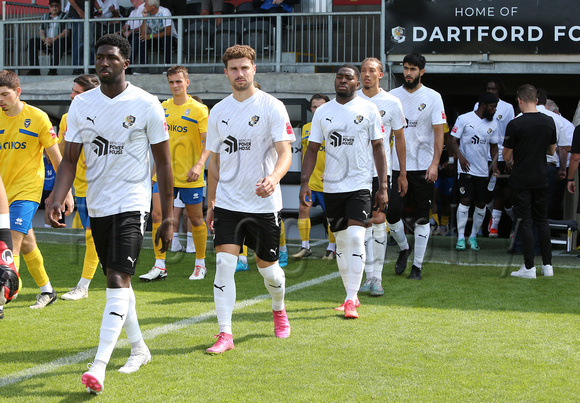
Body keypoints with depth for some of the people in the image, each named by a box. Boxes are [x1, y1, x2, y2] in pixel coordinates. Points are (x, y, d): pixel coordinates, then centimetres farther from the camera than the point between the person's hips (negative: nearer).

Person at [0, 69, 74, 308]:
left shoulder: (37, 118, -7)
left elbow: (56, 157, -2)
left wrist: (66, 192, -1)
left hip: (27, 189, -5)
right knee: (26, 244, 15)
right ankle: (47, 290, 32)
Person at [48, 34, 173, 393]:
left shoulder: (147, 105, -7)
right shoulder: (81, 104, 4)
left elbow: (163, 163, -2)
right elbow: (70, 160, 6)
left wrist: (168, 217, -4)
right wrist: (58, 200, -11)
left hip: (132, 203, -5)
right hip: (98, 205, 5)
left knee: (118, 279, -17)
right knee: (117, 279, 16)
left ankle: (99, 366, -23)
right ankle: (139, 349, 33)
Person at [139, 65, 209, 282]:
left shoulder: (198, 109, -6)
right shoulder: (163, 107, 9)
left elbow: (208, 142, -11)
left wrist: (199, 164, -25)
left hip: (189, 176, -4)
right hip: (165, 172, 4)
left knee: (195, 219, 5)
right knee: (157, 214, -6)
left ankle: (200, 264, 21)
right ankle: (159, 266, -1)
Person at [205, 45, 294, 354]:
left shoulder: (272, 107, -6)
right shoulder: (218, 112, 7)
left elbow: (285, 153, -14)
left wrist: (273, 179, -35)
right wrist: (210, 203, 16)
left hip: (264, 203, -2)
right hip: (228, 202, 3)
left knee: (267, 266, 9)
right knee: (224, 264, -11)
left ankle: (279, 310, 40)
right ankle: (225, 334, -9)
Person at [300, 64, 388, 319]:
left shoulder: (369, 110, 1)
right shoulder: (322, 112, 7)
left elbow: (378, 148, 3)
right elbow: (312, 149, 9)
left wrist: (383, 187, -2)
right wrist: (304, 182, -3)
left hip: (359, 185, -3)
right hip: (331, 186, 3)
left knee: (355, 238, -15)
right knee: (341, 241, 10)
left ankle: (351, 300, -13)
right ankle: (351, 295, 22)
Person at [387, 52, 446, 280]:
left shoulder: (433, 97, -1)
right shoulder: (393, 96, 7)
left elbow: (438, 132, -5)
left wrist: (435, 164, -15)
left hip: (423, 166, -2)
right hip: (397, 165, 2)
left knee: (422, 217, 2)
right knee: (392, 212, -6)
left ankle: (417, 265, 11)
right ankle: (403, 248, 23)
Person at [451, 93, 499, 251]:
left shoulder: (492, 124, 10)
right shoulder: (464, 119, -3)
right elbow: (454, 140, -4)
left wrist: (494, 163, 2)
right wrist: (460, 156, -20)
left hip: (483, 171, 5)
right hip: (466, 169, -5)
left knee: (481, 204, 4)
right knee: (465, 200, -12)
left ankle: (473, 236, 16)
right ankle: (461, 237, -8)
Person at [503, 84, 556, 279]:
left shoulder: (515, 124, -15)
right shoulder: (549, 122, 0)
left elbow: (507, 156, -9)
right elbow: (552, 151, 12)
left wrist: (510, 161, 13)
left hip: (521, 180, -4)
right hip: (541, 179, 4)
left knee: (525, 222, 0)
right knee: (542, 219, 15)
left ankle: (529, 268, 0)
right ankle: (547, 265, 15)